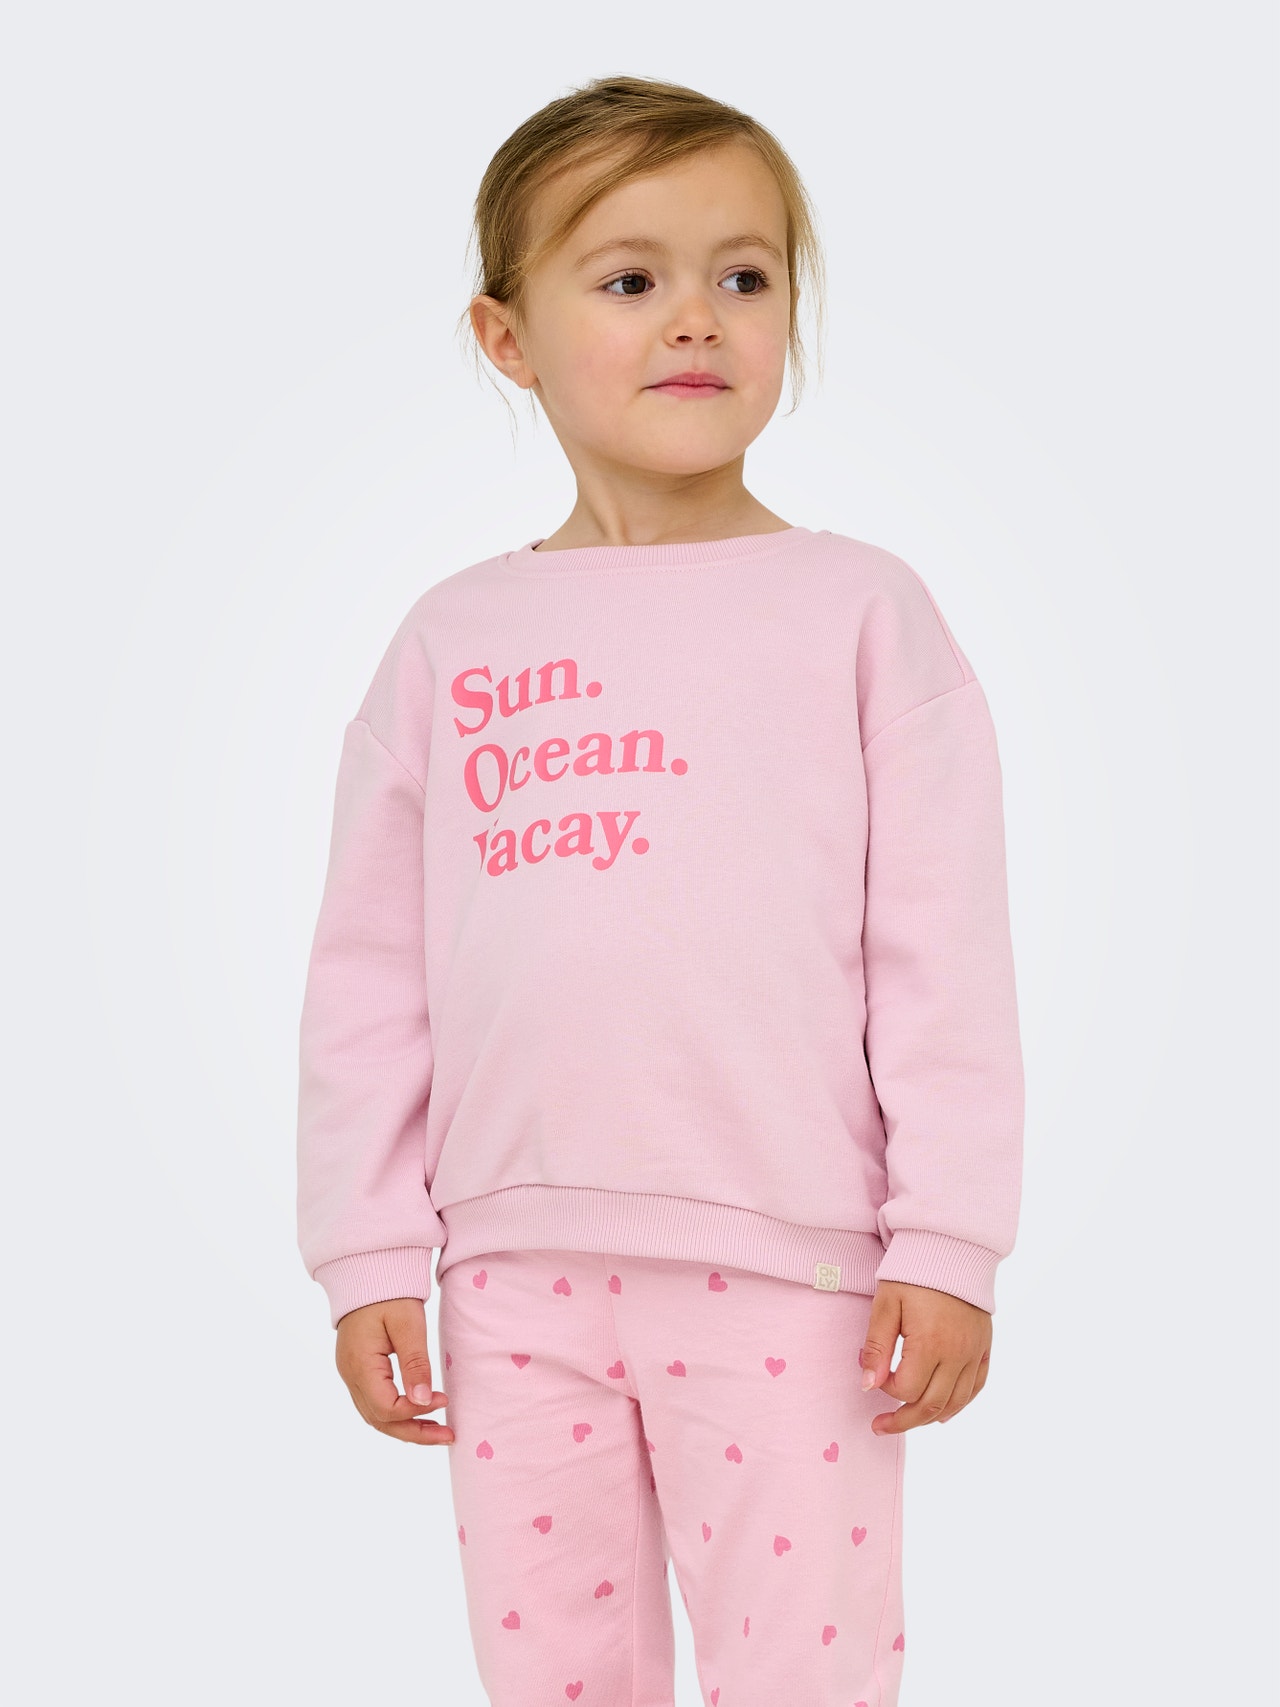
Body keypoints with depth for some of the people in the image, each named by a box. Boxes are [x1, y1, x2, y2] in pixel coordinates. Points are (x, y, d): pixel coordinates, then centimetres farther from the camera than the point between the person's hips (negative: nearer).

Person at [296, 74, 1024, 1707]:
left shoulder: (858, 610, 0)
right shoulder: (454, 639, 6)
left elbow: (945, 956, -2)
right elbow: (369, 974, 8)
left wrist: (947, 1250, -6)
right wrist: (368, 1256, 4)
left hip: (786, 1270, -2)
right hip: (519, 1267, 3)